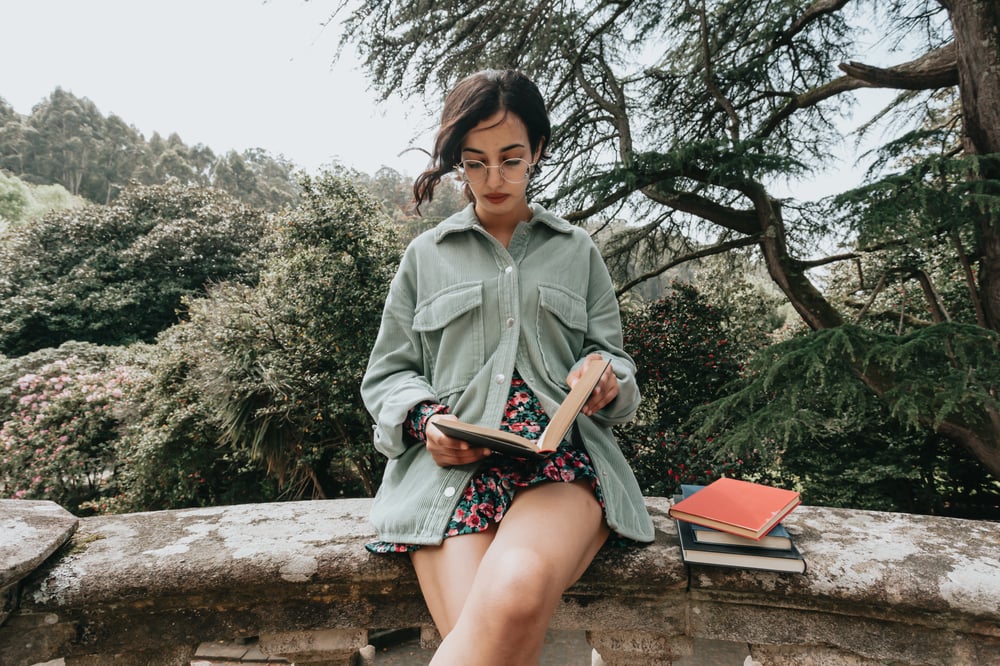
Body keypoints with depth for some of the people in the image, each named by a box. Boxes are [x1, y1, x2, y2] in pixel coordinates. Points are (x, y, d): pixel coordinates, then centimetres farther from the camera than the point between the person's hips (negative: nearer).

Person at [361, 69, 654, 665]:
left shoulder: (578, 250, 19)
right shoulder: (427, 254, 18)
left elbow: (614, 357, 19)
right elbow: (388, 373, 17)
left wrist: (605, 378, -6)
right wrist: (426, 421, -5)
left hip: (563, 457, 1)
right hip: (451, 462, 0)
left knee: (518, 589, -33)